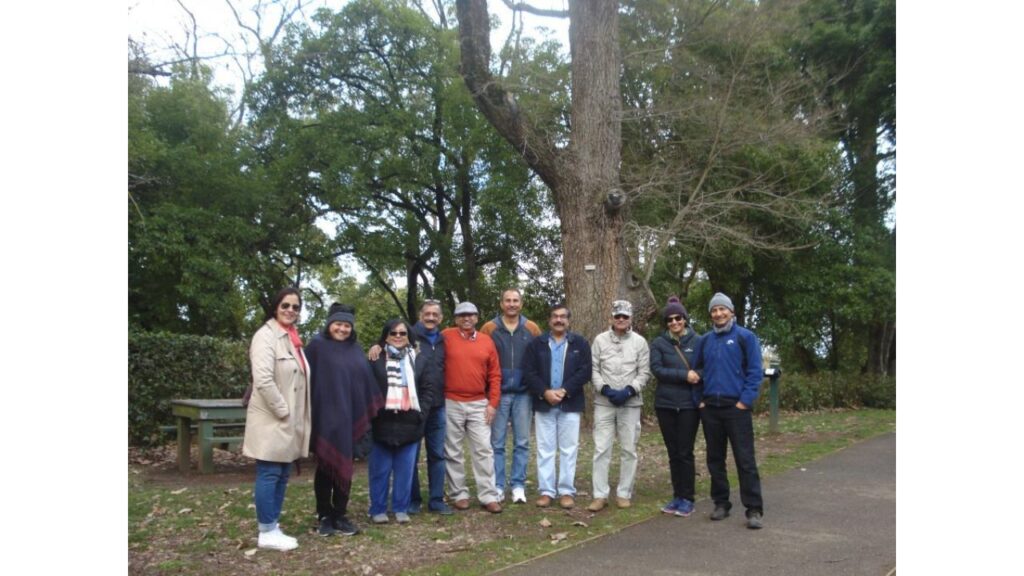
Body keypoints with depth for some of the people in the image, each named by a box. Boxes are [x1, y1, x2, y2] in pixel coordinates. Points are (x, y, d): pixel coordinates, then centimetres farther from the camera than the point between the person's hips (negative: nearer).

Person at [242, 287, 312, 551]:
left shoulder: (293, 338, 15)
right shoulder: (266, 335, -12)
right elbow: (263, 380, -22)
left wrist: (295, 416, 12)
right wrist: (283, 411, -17)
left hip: (289, 421, 9)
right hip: (271, 420, -9)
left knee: (282, 475, 12)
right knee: (269, 474, -3)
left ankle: (272, 527, 21)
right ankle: (267, 532, 6)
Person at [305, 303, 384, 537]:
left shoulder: (355, 349, 11)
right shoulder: (317, 345, -5)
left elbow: (365, 380, 15)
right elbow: (306, 379, -8)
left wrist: (369, 410, 11)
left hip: (349, 417, 5)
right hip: (325, 416, -5)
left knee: (345, 467, 9)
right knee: (326, 466, 5)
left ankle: (340, 515, 19)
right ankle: (324, 516, 16)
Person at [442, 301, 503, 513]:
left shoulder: (486, 341, 5)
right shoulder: (446, 337, -2)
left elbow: (494, 374, 6)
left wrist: (493, 403, 1)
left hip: (479, 404, 2)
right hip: (451, 404, -1)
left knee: (484, 450, 1)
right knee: (452, 452, 6)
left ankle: (488, 496, 7)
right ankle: (459, 494, 17)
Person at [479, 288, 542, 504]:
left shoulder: (532, 329, 5)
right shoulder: (489, 328, 1)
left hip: (523, 394, 1)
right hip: (498, 394, -1)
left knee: (522, 442, 5)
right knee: (496, 442, 3)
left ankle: (518, 486, 14)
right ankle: (497, 487, 11)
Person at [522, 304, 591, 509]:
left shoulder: (580, 343, 4)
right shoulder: (536, 343, 5)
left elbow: (585, 372, -5)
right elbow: (528, 372, -3)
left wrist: (564, 391, -15)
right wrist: (545, 392, -16)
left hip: (570, 404, -1)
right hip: (543, 404, 1)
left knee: (569, 449, 4)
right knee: (545, 449, 5)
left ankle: (567, 491, 12)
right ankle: (546, 491, 13)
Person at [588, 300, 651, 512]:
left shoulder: (640, 341, 2)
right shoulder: (600, 340, 3)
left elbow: (644, 372, 0)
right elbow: (593, 369, 2)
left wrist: (629, 390, -13)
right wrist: (606, 389, -11)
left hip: (630, 403, 0)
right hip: (604, 402, 0)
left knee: (629, 450, 6)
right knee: (601, 449, -1)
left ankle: (624, 493, 17)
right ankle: (600, 495, 6)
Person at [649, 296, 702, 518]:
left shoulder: (697, 341, 1)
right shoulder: (658, 343, 3)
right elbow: (657, 369, -8)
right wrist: (684, 375, -17)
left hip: (689, 404, -2)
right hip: (665, 404, 2)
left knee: (685, 452, -1)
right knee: (673, 453, 9)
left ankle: (687, 499, 10)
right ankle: (677, 496, 19)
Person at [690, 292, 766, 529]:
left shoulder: (745, 336, -2)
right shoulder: (705, 340, 11)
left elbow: (755, 372, -6)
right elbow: (695, 370, 16)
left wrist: (745, 401, -13)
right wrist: (699, 399, 5)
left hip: (736, 407, -5)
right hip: (710, 409, 5)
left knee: (745, 459, -5)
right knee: (715, 459, 11)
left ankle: (754, 510, 0)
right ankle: (721, 503, 22)